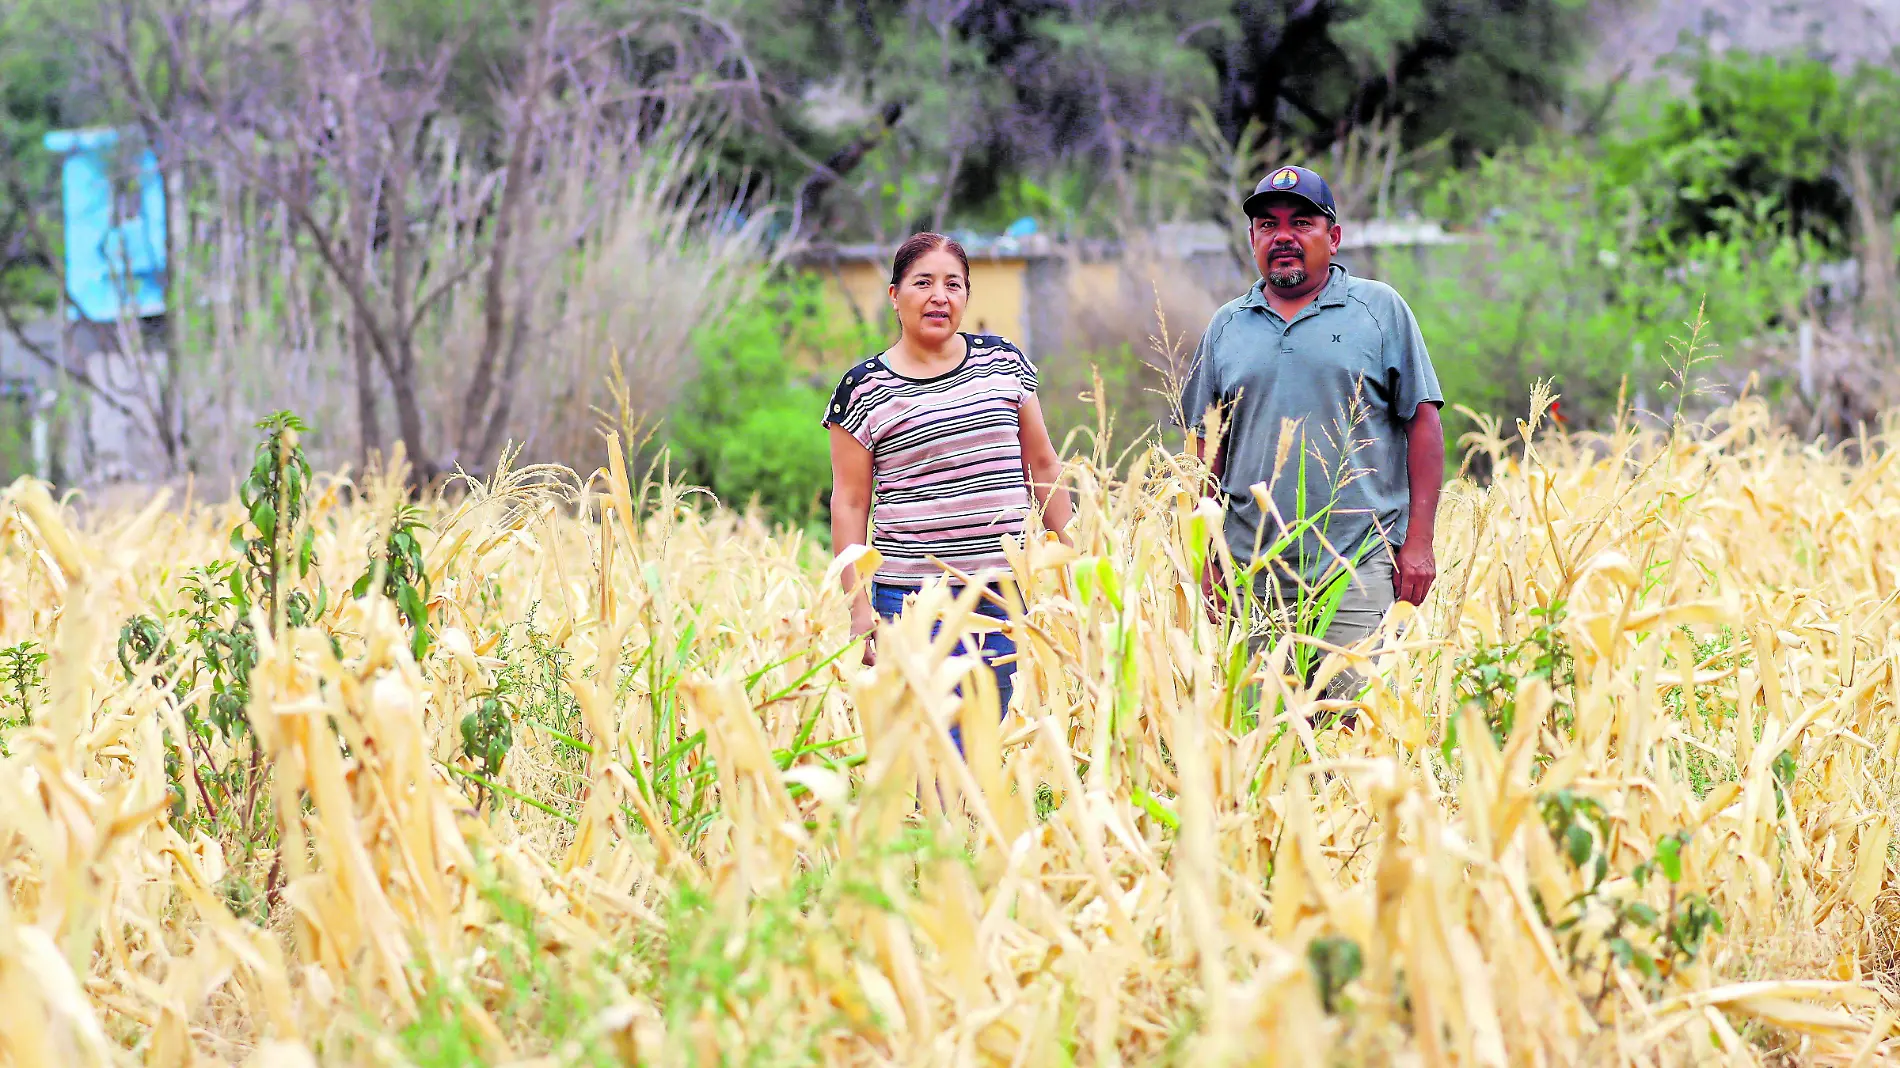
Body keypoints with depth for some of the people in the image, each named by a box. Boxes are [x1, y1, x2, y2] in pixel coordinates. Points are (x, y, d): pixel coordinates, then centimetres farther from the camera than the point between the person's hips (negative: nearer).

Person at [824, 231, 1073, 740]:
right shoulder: (863, 390, 0)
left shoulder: (1003, 362, 8)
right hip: (913, 593, -3)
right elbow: (850, 503, 0)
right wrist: (858, 605, -5)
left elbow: (1042, 465, 14)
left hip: (1004, 587, 3)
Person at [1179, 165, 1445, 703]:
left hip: (1358, 567, -3)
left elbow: (1423, 421, 3)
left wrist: (1418, 540, -6)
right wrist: (1208, 560, 8)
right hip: (1254, 574, 3)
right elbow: (1208, 451, 17)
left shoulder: (1380, 309, 6)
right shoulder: (1227, 327, 15)